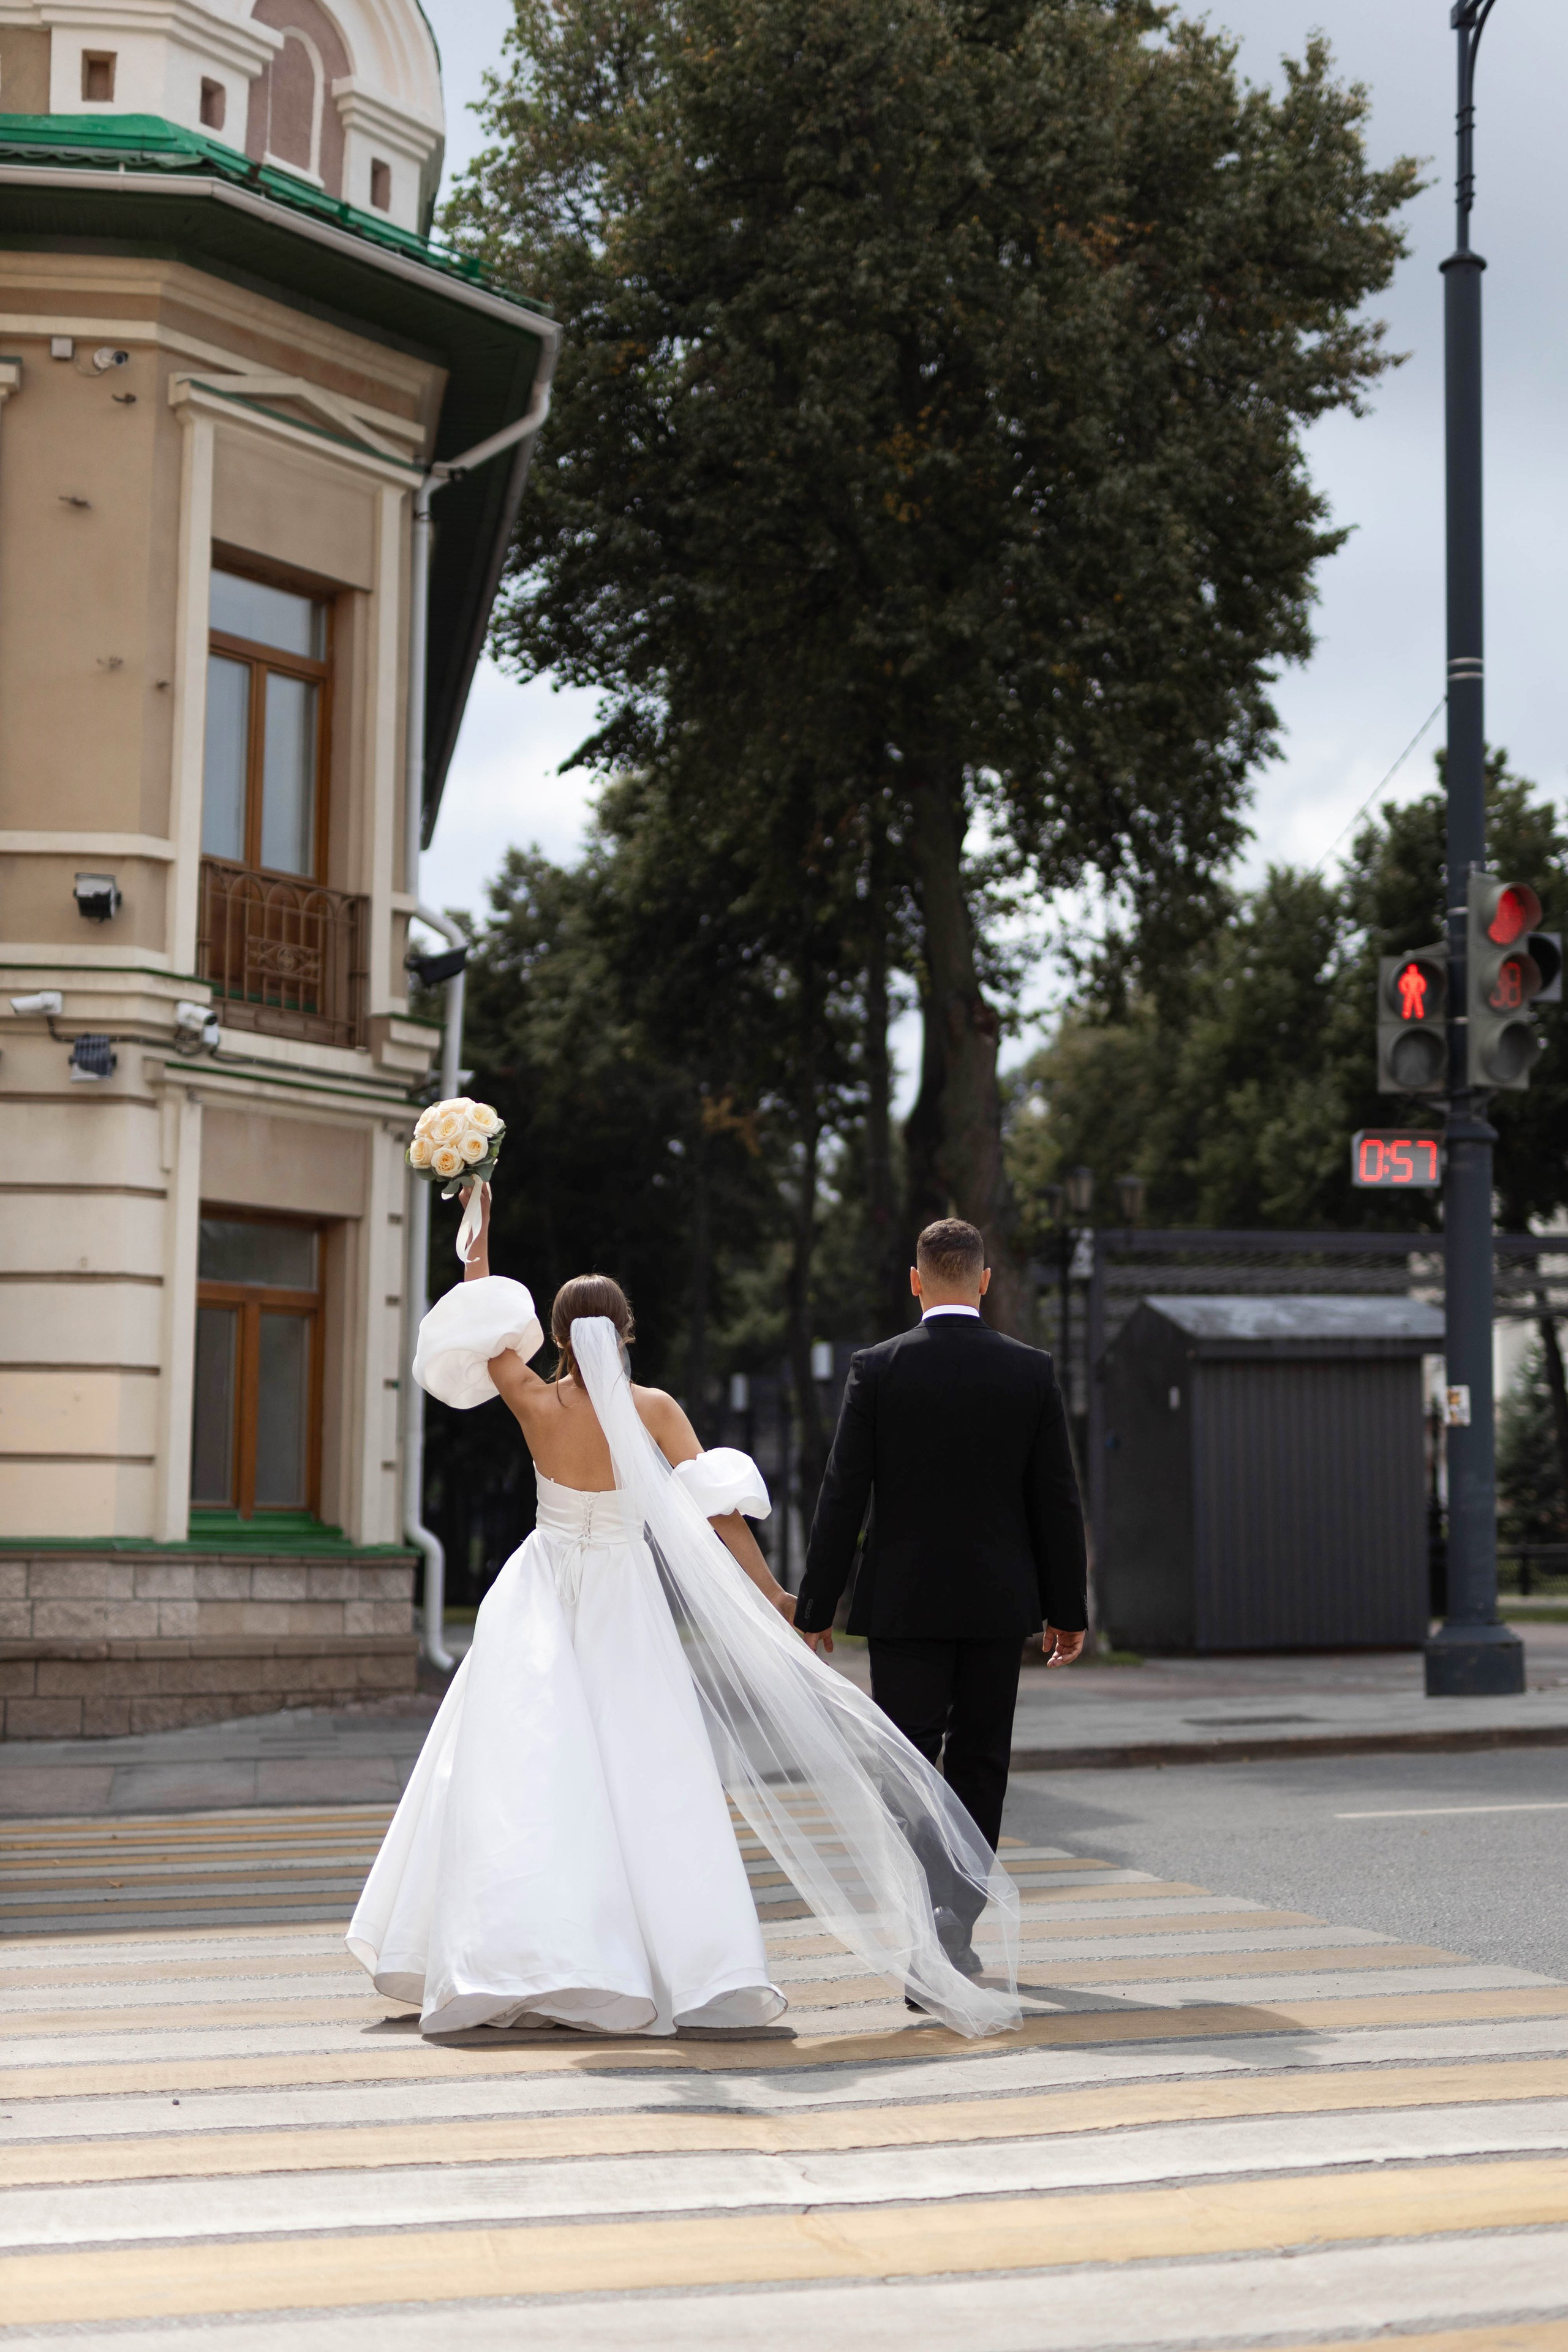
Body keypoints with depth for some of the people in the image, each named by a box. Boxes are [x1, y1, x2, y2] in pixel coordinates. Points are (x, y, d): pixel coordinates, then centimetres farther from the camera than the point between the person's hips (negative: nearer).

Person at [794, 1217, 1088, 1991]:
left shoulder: (876, 1369, -6)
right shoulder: (1030, 1371, -1)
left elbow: (842, 1497, -7)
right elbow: (1058, 1500, 1)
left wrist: (815, 1609, -1)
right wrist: (1068, 1608, 10)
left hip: (903, 1603, -2)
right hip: (998, 1605, 2)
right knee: (979, 1766, 13)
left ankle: (931, 1920, -19)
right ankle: (957, 1934, 19)